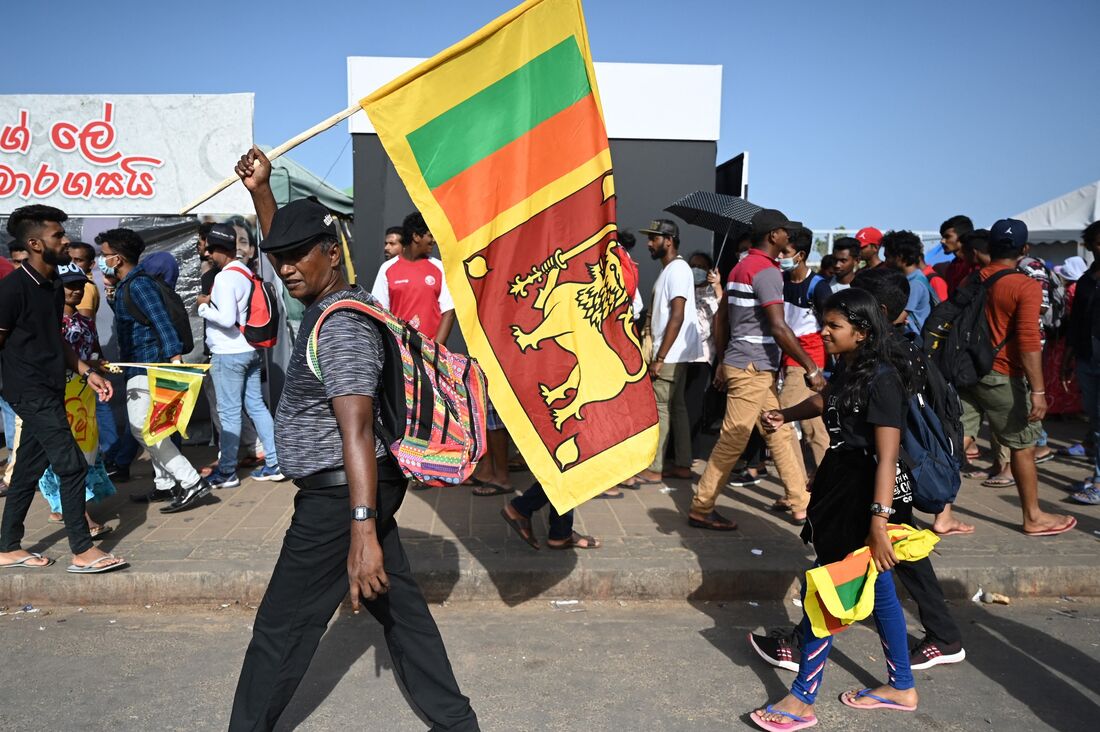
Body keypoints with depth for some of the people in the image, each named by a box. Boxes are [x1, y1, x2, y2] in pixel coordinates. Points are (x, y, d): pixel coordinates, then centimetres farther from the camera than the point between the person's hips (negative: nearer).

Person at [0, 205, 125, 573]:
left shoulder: (53, 287, 12)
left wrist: (87, 372, 12)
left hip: (49, 390, 9)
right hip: (32, 391, -8)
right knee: (72, 466, -8)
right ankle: (82, 552, -1)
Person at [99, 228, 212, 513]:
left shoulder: (138, 285, -15)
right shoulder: (127, 285, 15)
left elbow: (162, 321, -26)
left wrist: (175, 358, -35)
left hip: (147, 366, -11)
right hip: (140, 366, 11)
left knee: (142, 428, -11)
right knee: (148, 428, 14)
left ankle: (192, 483, -12)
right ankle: (166, 485, 22)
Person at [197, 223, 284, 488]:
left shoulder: (225, 278, -17)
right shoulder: (246, 273, 11)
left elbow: (227, 319, -24)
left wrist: (204, 307, -9)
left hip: (228, 354, -9)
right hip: (249, 350, 9)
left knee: (229, 412, -1)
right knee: (256, 406, 11)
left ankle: (226, 472, 7)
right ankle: (274, 463, 13)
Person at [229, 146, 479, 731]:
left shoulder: (341, 326, -20)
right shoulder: (326, 297, 10)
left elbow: (357, 430, -29)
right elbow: (283, 248, 30)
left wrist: (362, 530, -34)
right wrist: (260, 192, 17)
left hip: (339, 496, -10)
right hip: (362, 491, 10)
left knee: (282, 627, 4)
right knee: (399, 606, 14)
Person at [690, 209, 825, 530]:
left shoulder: (741, 267, 16)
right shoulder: (767, 271, -14)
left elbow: (722, 318, 19)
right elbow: (778, 328, -22)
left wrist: (723, 362, 24)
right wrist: (811, 368, -17)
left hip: (758, 369, 10)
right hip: (753, 368, -10)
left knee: (780, 433, 13)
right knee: (733, 440, -4)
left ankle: (800, 503, 19)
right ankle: (701, 509, 3)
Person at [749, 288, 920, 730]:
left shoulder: (881, 378, -20)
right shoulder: (848, 368, 6)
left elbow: (887, 457, -26)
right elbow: (826, 401, 30)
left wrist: (878, 521, -30)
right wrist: (785, 416, 16)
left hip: (866, 493, -9)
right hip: (842, 483, 9)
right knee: (877, 588, 18)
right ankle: (901, 687, 34)